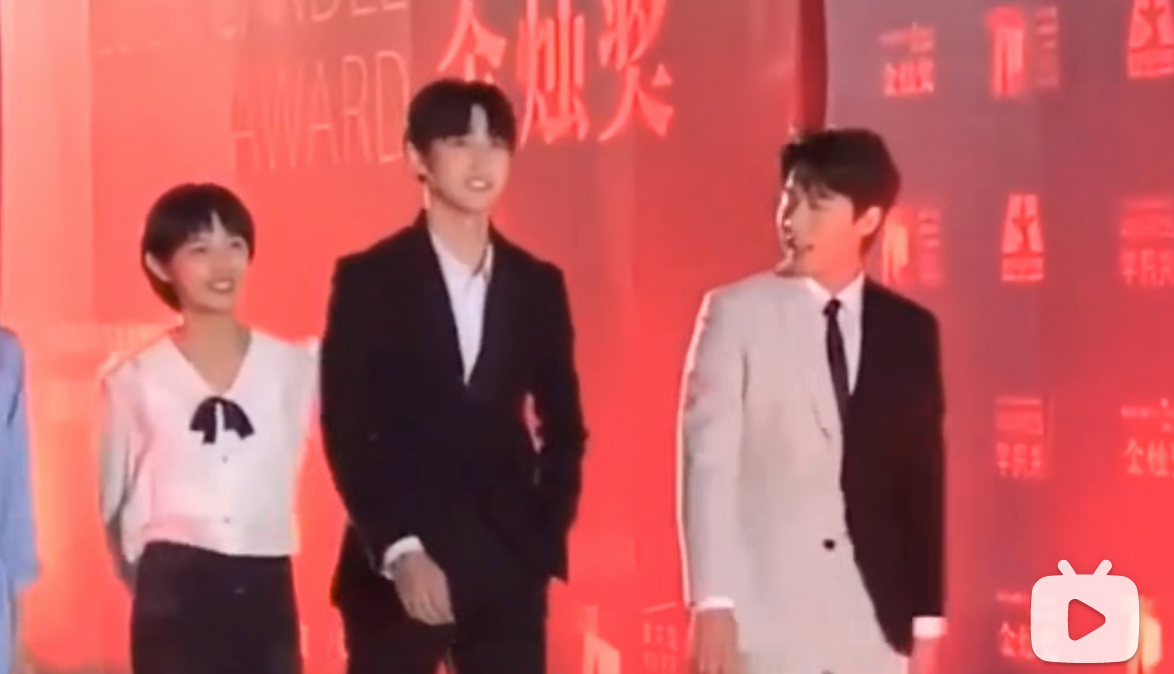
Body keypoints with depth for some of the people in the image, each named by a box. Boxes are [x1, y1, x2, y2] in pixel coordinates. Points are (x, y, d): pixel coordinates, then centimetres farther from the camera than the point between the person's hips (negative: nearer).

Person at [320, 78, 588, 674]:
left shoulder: (538, 285, 10)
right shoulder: (367, 280, -1)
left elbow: (564, 427, 15)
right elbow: (346, 430, -6)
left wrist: (544, 543, 3)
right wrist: (398, 550, -16)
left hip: (508, 568, 3)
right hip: (394, 569, -3)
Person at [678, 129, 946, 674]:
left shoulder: (909, 330, 9)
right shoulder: (737, 313, -1)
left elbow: (923, 480, 10)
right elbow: (708, 461, -6)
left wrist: (926, 618, 8)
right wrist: (712, 603, -13)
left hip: (874, 619, 3)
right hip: (764, 614, -3)